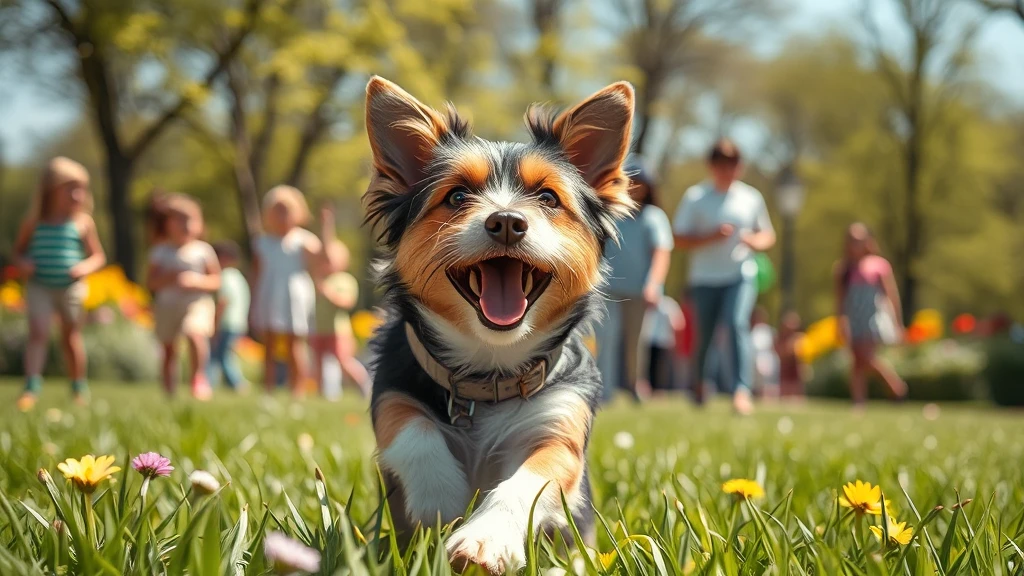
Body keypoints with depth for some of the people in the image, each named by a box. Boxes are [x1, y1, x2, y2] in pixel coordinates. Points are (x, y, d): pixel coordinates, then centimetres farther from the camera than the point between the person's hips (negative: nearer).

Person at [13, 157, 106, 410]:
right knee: (37, 332, -16)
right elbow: (18, 250, 12)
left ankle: (79, 387, 24)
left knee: (71, 337, 10)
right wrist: (22, 263, -10)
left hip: (71, 288, 0)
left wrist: (86, 267, -15)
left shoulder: (83, 223, 0)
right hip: (39, 287, 0)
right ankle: (32, 384, -20)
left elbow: (98, 256, 6)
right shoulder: (34, 223, 1)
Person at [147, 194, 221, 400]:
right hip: (167, 304, 2)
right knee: (168, 348, 7)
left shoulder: (203, 250, 1)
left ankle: (198, 375, -10)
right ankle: (169, 390, 23)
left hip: (197, 303, -2)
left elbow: (217, 281, 3)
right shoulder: (160, 251, 5)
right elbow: (151, 281, 0)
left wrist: (197, 280, -15)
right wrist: (168, 279, -17)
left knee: (195, 334, -29)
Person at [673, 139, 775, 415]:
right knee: (704, 334, 5)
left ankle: (742, 390, -27)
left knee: (738, 324, -21)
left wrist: (754, 241, -6)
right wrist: (711, 237, -18)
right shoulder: (695, 197, 1)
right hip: (704, 278, 0)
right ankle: (698, 382, 34)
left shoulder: (751, 197, 8)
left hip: (741, 276, 0)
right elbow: (680, 240, -3)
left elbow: (768, 235, 17)